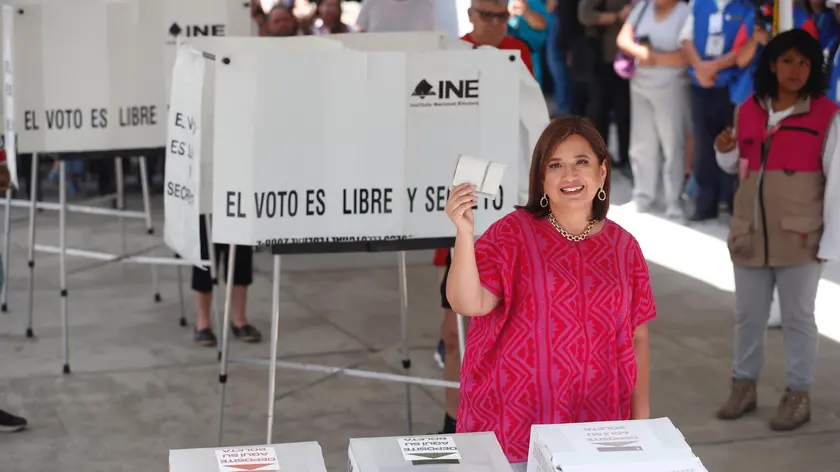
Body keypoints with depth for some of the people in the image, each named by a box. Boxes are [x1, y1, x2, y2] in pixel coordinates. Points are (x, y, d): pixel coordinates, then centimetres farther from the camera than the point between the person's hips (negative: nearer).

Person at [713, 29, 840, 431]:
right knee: (748, 315, 13)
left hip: (799, 235, -4)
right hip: (750, 232, 4)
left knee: (798, 317, 6)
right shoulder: (748, 111, 6)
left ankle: (798, 396, 17)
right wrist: (725, 151, -4)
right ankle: (744, 386, 28)